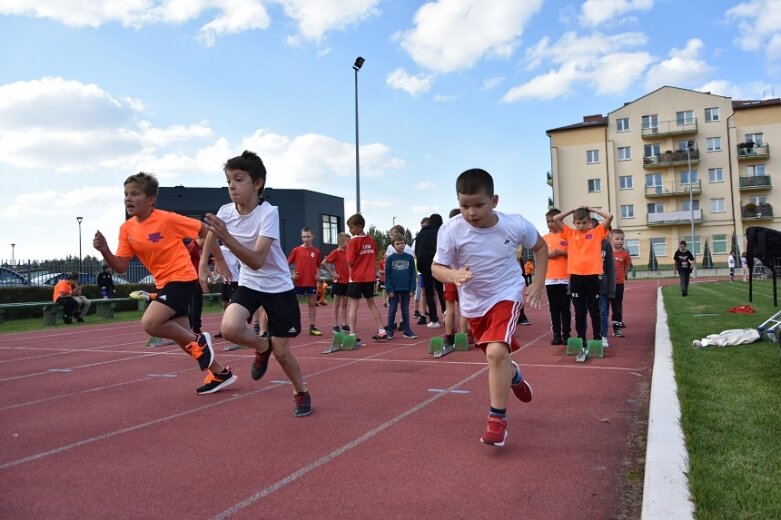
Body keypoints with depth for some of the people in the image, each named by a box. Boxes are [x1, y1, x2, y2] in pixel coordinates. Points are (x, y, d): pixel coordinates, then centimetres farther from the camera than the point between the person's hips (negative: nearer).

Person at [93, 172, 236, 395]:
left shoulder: (167, 219, -16)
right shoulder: (126, 229, 2)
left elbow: (205, 230, -9)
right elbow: (121, 267, 0)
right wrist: (104, 251, -17)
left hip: (182, 277, -8)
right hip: (164, 282, 8)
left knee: (149, 323, -23)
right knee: (182, 337, 11)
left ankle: (198, 341, -1)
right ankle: (220, 373, 26)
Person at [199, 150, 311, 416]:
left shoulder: (269, 213, -25)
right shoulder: (225, 212, -10)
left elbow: (257, 260, -35)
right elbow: (211, 234, 15)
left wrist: (227, 237, -45)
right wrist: (204, 263, 13)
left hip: (278, 287, -4)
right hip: (249, 283, 4)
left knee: (282, 352, -1)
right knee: (229, 328, -24)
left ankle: (301, 392, 28)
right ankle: (262, 347, 10)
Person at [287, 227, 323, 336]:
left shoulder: (316, 251, 4)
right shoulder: (296, 250, -1)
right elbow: (286, 263, 4)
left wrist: (318, 274, -2)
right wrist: (291, 274, -8)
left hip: (312, 282, 2)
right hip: (298, 282, -2)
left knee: (312, 304, 6)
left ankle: (312, 327, 12)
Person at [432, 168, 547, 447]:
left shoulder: (516, 225, -20)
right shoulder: (451, 230, -22)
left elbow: (540, 247, 0)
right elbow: (437, 267, -16)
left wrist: (538, 283, -8)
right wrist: (454, 275, -38)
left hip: (506, 295, -3)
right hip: (474, 302, 3)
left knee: (496, 352, -24)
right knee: (496, 355, 20)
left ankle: (497, 418, -4)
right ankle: (513, 375, 57)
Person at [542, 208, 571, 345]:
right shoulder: (544, 238, 10)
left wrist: (561, 253, -15)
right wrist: (547, 255, -6)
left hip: (565, 278, -3)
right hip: (549, 279, 3)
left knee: (565, 307, 1)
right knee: (554, 308, 6)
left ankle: (566, 334, 7)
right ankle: (556, 334, 11)